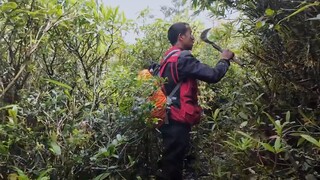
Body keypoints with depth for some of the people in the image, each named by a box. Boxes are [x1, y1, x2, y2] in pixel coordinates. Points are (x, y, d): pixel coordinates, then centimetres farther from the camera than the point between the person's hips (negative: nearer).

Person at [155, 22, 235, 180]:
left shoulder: (168, 59, 14)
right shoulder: (183, 57, -14)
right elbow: (213, 76, -17)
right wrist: (224, 60, 0)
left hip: (170, 119, 10)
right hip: (178, 121, -10)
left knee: (170, 163, 19)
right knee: (171, 167, -1)